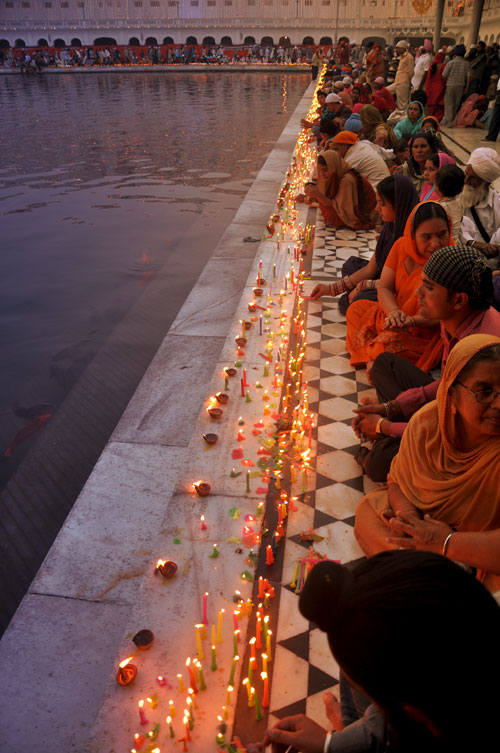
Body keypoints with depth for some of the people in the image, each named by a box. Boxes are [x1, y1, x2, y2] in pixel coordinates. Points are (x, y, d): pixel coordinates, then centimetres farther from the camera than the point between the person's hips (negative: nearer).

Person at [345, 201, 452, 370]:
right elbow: (384, 287, -5)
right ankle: (372, 357, -10)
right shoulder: (402, 246, -5)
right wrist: (393, 312, -28)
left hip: (425, 335, -7)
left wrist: (412, 321, -40)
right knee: (355, 308, 3)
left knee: (391, 341, -31)